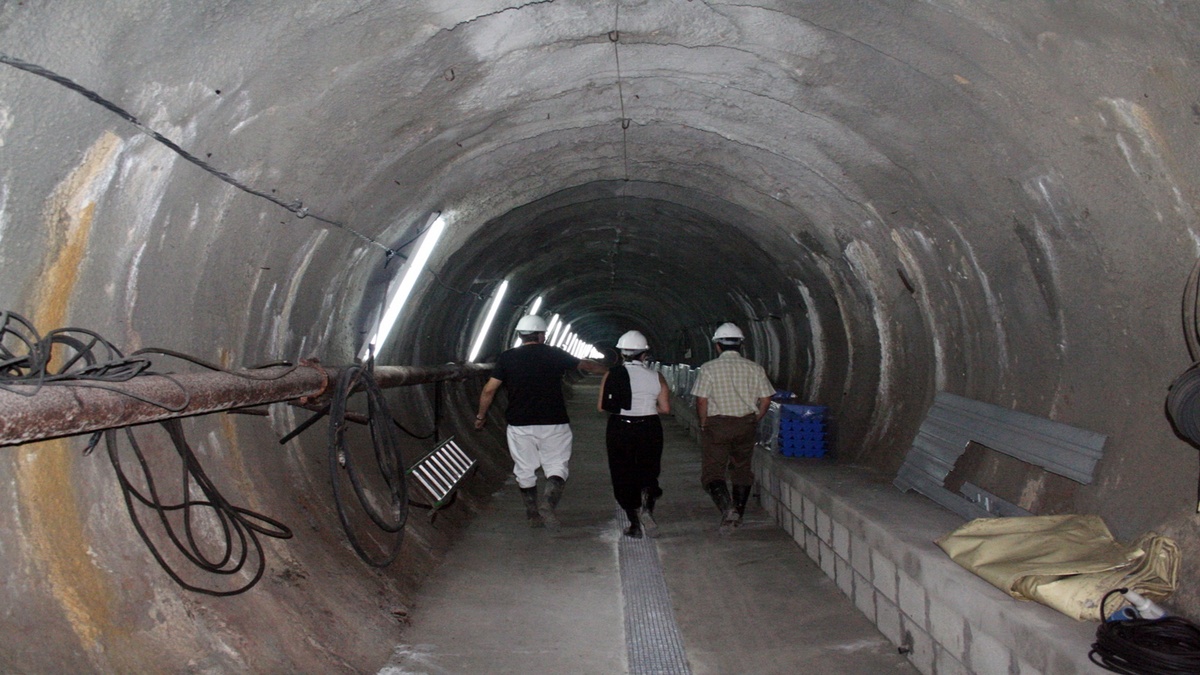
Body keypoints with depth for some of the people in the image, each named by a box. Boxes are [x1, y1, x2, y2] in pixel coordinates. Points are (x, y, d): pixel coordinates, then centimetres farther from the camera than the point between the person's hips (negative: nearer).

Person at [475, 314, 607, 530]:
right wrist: (608, 371, 34)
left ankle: (533, 516, 20)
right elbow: (585, 365, 16)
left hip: (519, 425, 1)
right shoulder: (555, 355, 1)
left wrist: (481, 416, 12)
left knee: (525, 471, 13)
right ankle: (548, 504, -15)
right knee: (557, 467, 8)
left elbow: (489, 390, -3)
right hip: (553, 424, -1)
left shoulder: (507, 357, 0)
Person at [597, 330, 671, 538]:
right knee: (648, 473, 15)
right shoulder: (656, 376, -1)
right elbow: (665, 408, -2)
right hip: (649, 429, 1)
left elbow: (601, 406, -4)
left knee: (623, 477, 10)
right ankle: (647, 502, -16)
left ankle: (635, 524, 11)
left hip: (619, 430, -1)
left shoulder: (611, 375, -3)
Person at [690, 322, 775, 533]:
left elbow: (701, 400, -11)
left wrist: (704, 424, 2)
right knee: (742, 469, 18)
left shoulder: (709, 368, -7)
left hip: (717, 425, -3)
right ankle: (738, 513, 23)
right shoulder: (755, 368, 2)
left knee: (712, 471, 0)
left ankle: (727, 507, -22)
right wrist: (754, 420, 14)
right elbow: (765, 400, 1)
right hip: (746, 425, 4)